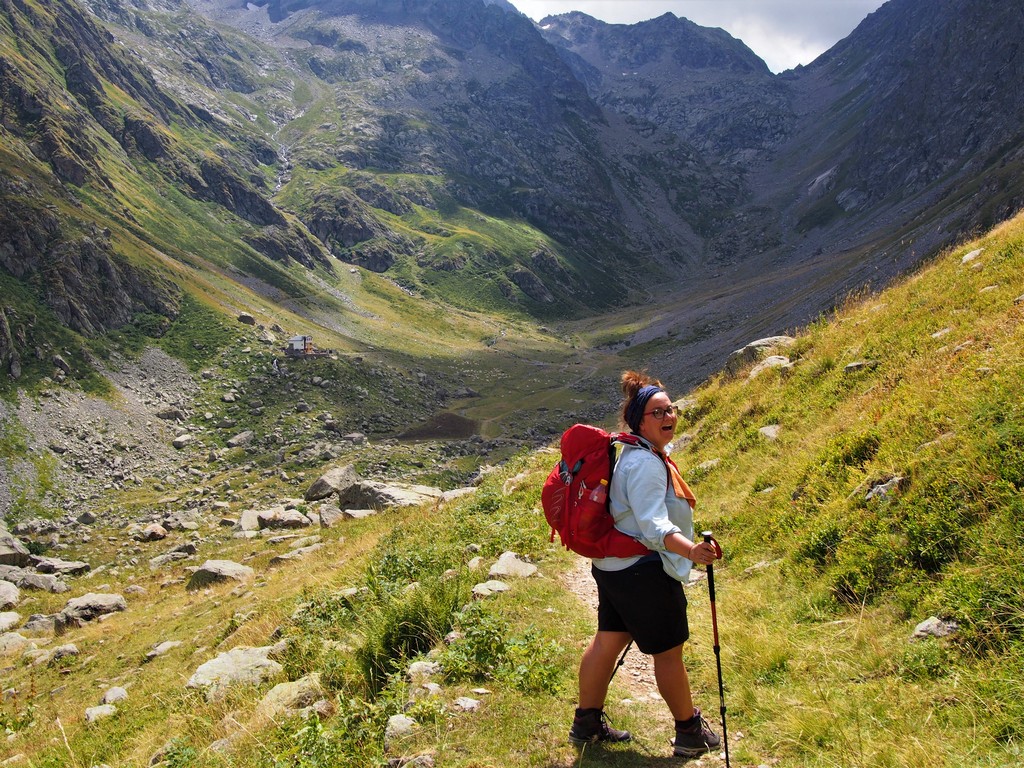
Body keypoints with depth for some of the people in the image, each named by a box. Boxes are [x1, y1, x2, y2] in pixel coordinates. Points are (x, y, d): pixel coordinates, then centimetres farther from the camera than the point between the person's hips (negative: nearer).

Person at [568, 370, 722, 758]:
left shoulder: (640, 454, 11)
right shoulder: (644, 463, -23)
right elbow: (653, 525, -33)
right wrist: (690, 550, -47)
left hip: (613, 564, 10)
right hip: (643, 571, -10)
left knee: (608, 640, 18)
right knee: (669, 652, 6)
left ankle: (587, 724, 31)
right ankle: (690, 732, 24)